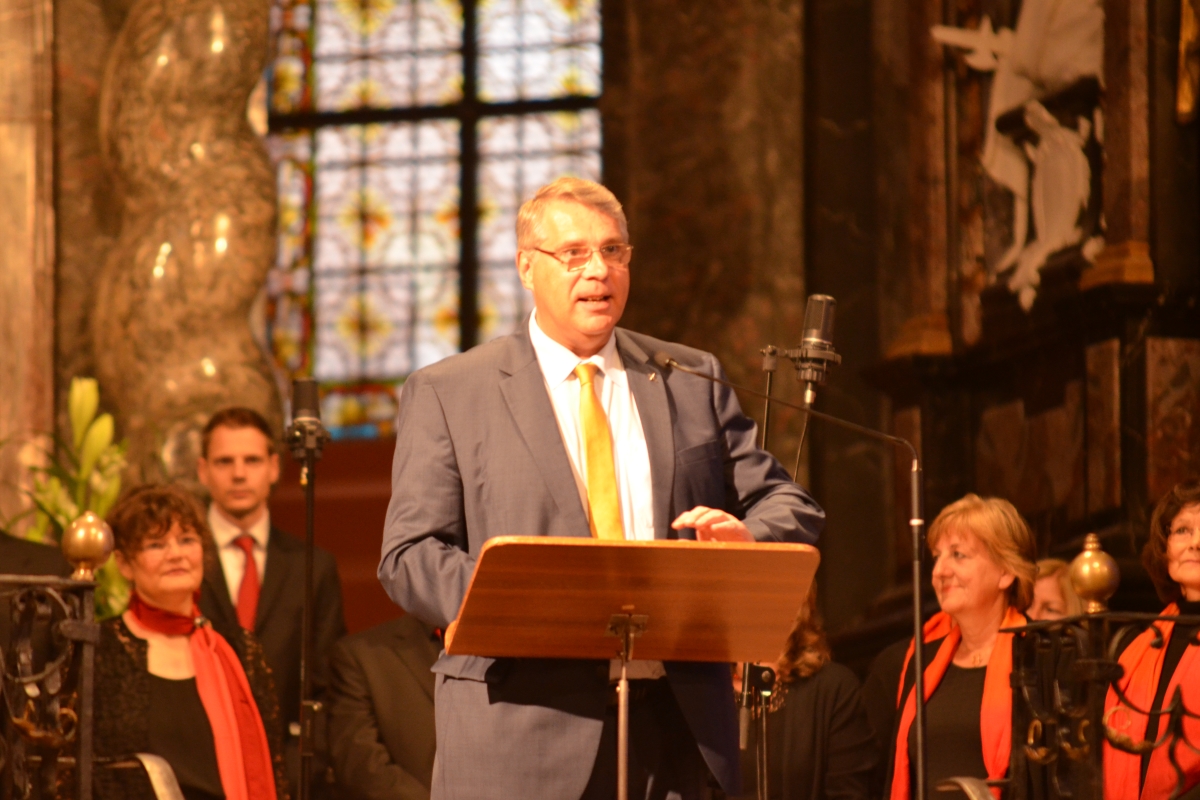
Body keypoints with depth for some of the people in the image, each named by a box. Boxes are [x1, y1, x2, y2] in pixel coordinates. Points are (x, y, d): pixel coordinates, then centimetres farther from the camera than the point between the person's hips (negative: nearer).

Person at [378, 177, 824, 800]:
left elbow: (792, 508, 14)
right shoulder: (447, 394, 5)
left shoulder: (692, 381, 15)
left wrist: (747, 537, -12)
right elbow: (411, 556, -2)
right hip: (522, 736, -3)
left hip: (675, 722, 3)